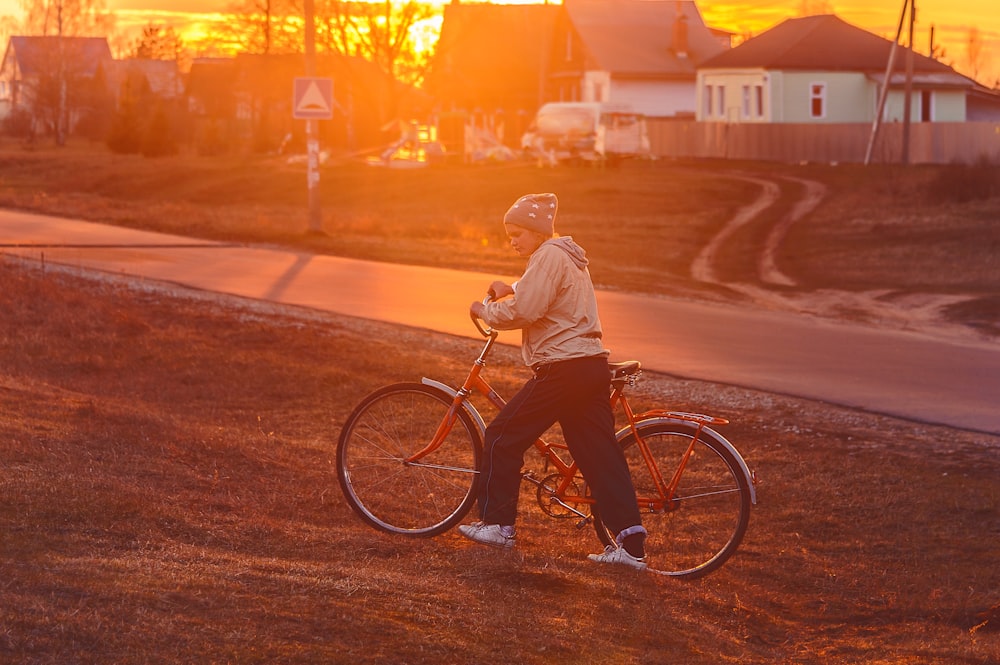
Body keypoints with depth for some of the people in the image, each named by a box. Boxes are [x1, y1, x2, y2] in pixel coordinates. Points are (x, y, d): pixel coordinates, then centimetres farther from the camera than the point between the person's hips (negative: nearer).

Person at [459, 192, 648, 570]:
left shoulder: (549, 256, -10)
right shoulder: (570, 257, 21)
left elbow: (524, 311, -18)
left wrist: (485, 311, -3)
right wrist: (511, 292, 19)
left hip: (562, 368, -10)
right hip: (593, 367, 10)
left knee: (503, 438, 3)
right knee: (600, 454, 5)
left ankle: (496, 524, 9)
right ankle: (630, 543, -2)